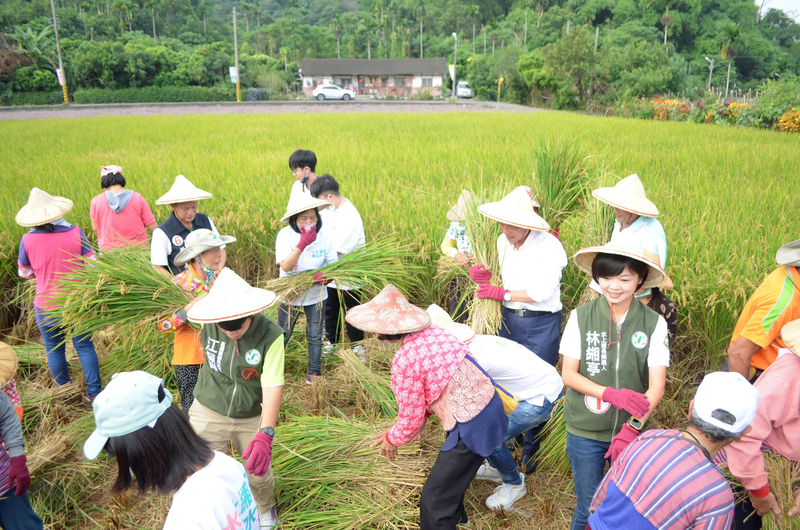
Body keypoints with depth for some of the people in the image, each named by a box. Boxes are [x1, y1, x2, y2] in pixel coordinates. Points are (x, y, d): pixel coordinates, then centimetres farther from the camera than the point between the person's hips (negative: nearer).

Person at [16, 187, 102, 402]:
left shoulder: (27, 241, -14)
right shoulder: (75, 233, -15)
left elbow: (25, 273, 2)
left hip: (47, 307, 0)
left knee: (54, 350, 18)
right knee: (84, 346, 14)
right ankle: (94, 392, 18)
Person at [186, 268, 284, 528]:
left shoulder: (271, 335, -27)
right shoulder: (210, 325, -18)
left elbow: (273, 388, -31)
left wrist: (265, 434, -40)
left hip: (252, 418, -1)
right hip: (208, 413, 1)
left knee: (259, 474, 18)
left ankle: (265, 508, 53)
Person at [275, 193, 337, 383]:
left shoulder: (324, 236, -13)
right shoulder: (285, 235, -19)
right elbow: (285, 266, -29)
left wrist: (325, 277, -31)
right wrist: (303, 243, -38)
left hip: (316, 295, 1)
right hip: (290, 294, -1)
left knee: (315, 336, 13)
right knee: (282, 335, 16)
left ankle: (314, 372, 32)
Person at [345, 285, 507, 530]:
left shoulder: (404, 362, -22)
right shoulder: (435, 332, 1)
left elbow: (411, 420, -11)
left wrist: (392, 440, 11)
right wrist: (395, 432, 17)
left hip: (473, 428, -9)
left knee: (434, 499, 5)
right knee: (450, 470, 34)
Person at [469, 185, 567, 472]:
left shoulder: (549, 245, -16)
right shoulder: (503, 242, 1)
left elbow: (543, 292, -20)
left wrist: (502, 293, -19)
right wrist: (486, 279, -12)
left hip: (541, 324, -5)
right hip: (510, 319, 5)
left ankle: (531, 450, 24)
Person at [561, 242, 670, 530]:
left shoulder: (654, 323, -10)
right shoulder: (581, 316, -11)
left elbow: (657, 387, -13)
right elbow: (568, 374, -8)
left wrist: (631, 428, -26)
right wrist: (612, 394, -22)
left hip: (632, 432, 1)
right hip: (585, 431, -1)